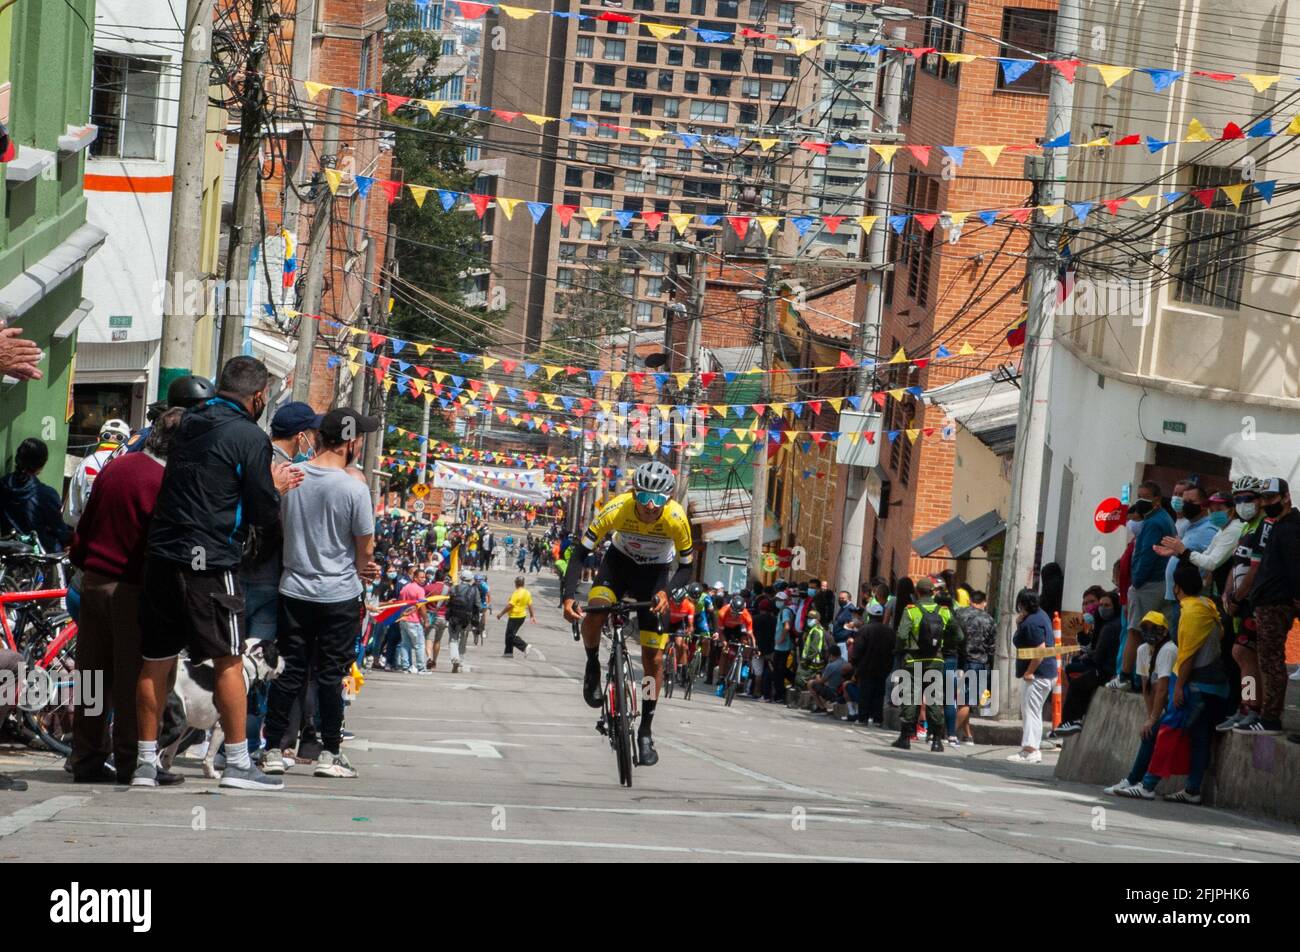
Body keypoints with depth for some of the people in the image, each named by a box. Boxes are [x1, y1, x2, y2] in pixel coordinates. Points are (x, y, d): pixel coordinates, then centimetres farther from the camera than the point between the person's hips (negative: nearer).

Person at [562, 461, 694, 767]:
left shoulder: (676, 518, -31)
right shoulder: (616, 509, -31)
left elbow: (686, 566, -16)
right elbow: (581, 552, -24)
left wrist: (666, 592, -35)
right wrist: (568, 596, -36)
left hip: (656, 572, 0)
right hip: (620, 561, 0)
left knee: (653, 657, -3)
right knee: (594, 611, -32)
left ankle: (646, 730, 12)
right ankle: (592, 667, -2)